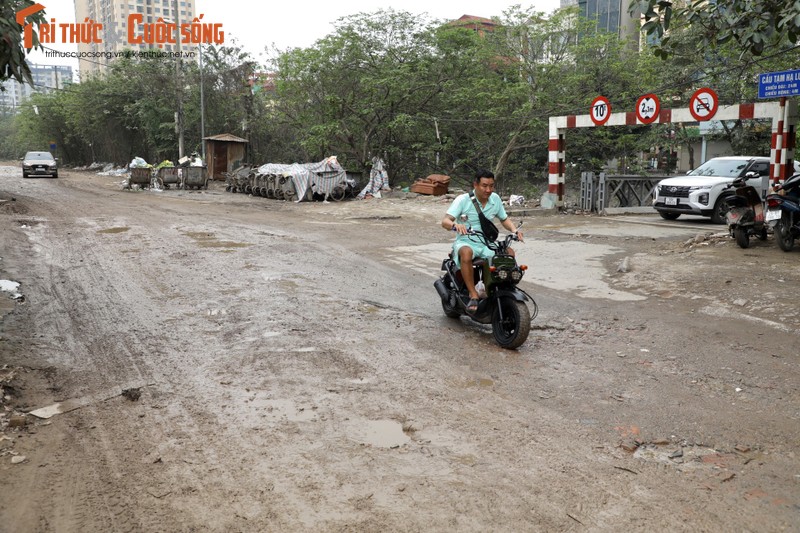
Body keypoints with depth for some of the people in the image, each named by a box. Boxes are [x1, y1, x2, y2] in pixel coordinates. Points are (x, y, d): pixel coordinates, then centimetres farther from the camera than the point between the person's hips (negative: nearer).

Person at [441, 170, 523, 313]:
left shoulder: (495, 199, 7)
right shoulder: (463, 199, -8)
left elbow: (504, 219, 19)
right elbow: (445, 221, -16)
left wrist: (514, 230, -3)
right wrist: (455, 224, -40)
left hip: (487, 244, 5)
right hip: (466, 242, -4)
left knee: (509, 252, -21)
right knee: (466, 253, -39)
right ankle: (473, 296, -33)